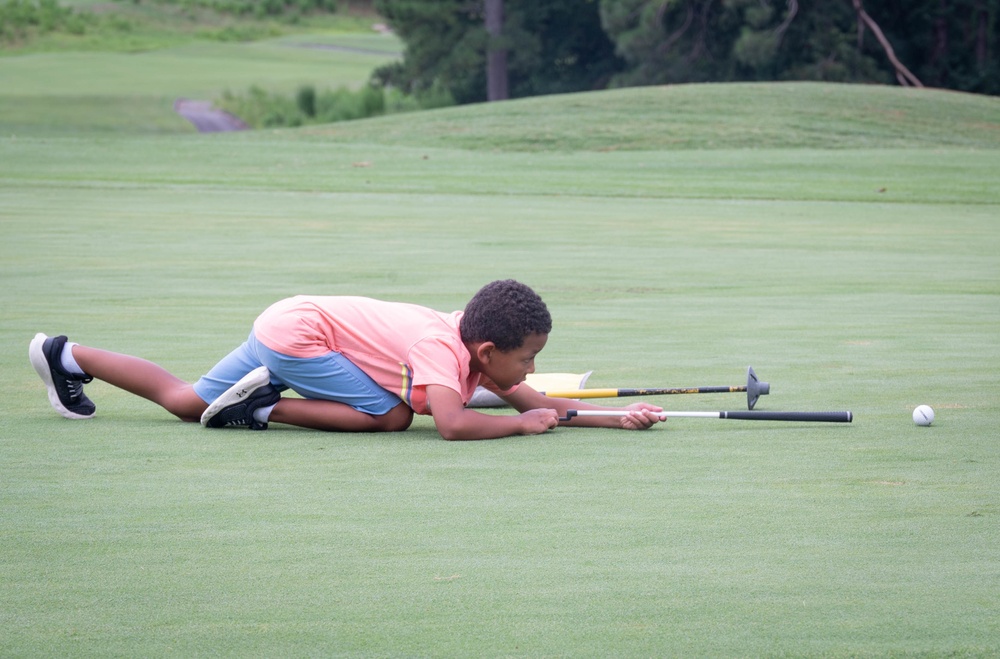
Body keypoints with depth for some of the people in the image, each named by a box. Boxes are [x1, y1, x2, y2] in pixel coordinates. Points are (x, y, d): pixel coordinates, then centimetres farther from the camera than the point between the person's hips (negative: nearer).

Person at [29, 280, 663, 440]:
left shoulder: (474, 340, -4)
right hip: (295, 330, -9)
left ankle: (67, 356, 25)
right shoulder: (440, 346, -28)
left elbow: (534, 401, 0)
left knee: (184, 402, 18)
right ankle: (266, 405, -11)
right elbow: (452, 423, -44)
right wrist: (522, 423, -29)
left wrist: (618, 416, -9)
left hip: (286, 323, 9)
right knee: (390, 415, -21)